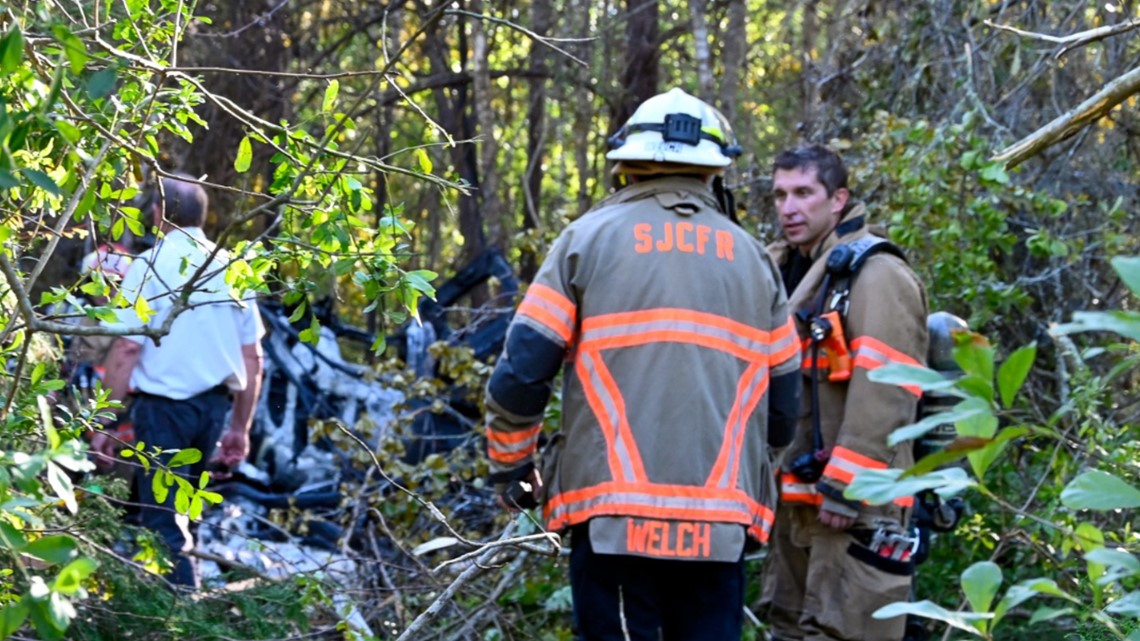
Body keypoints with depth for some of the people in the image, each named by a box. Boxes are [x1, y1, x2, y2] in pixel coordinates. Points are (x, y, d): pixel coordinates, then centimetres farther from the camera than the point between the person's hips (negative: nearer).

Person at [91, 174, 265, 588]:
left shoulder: (150, 266, -7)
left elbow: (126, 350, -13)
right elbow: (253, 359, 10)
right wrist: (240, 428, 18)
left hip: (163, 404, -6)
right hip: (215, 406, 6)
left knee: (162, 519, -1)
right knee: (172, 506, 21)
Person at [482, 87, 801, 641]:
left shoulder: (590, 238, 3)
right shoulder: (750, 256, 13)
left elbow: (521, 372, -3)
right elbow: (783, 403, 14)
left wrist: (509, 464, 13)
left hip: (613, 511, -2)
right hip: (721, 520, 3)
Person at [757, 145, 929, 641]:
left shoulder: (877, 276, -11)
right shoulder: (785, 274, 18)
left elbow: (883, 394, -19)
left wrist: (845, 485, -22)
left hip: (855, 505, -9)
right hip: (795, 498, 9)